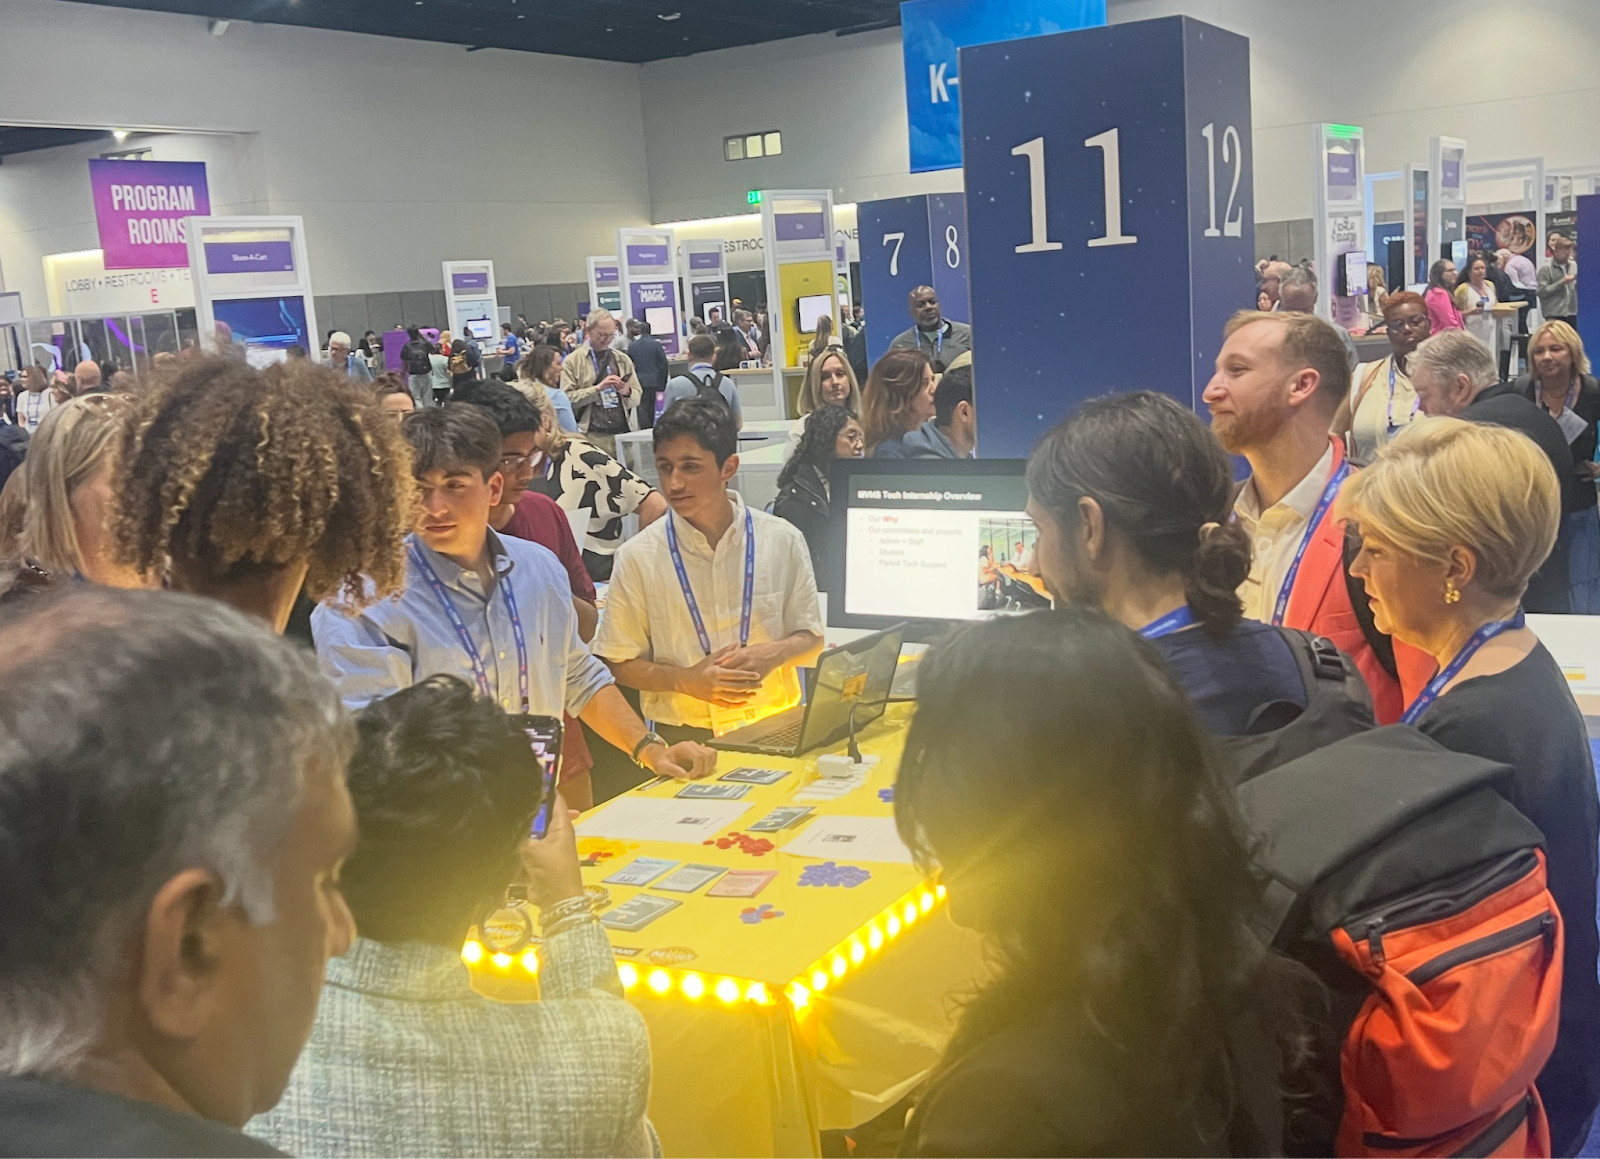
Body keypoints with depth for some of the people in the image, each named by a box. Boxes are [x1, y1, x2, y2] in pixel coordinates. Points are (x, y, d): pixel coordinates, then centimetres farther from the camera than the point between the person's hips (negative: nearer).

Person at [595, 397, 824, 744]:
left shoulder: (782, 540, 3)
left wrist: (773, 654, -10)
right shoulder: (638, 557, -1)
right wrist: (686, 680, -13)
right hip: (684, 739, -1)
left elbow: (811, 638, 11)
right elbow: (620, 663, 3)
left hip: (776, 729, 1)